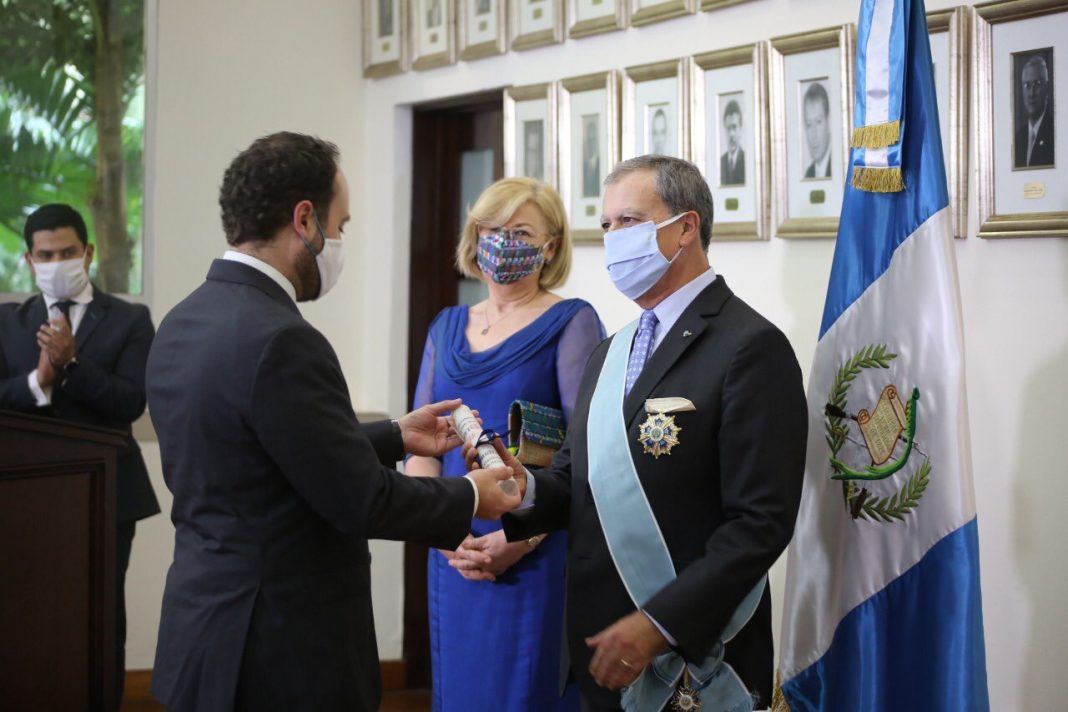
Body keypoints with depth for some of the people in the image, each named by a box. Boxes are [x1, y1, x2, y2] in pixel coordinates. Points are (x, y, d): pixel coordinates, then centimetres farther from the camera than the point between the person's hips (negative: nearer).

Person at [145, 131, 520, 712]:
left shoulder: (183, 323, 6)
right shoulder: (279, 341, -22)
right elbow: (363, 502, -18)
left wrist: (396, 437, 19)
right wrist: (470, 499, -2)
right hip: (283, 657, -9)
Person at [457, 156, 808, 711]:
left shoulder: (751, 347, -12)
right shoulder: (611, 352, 14)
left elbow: (761, 523, -17)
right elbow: (578, 479, 13)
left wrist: (659, 624, -21)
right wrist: (526, 490, -8)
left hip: (695, 661, -7)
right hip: (601, 647, 7)